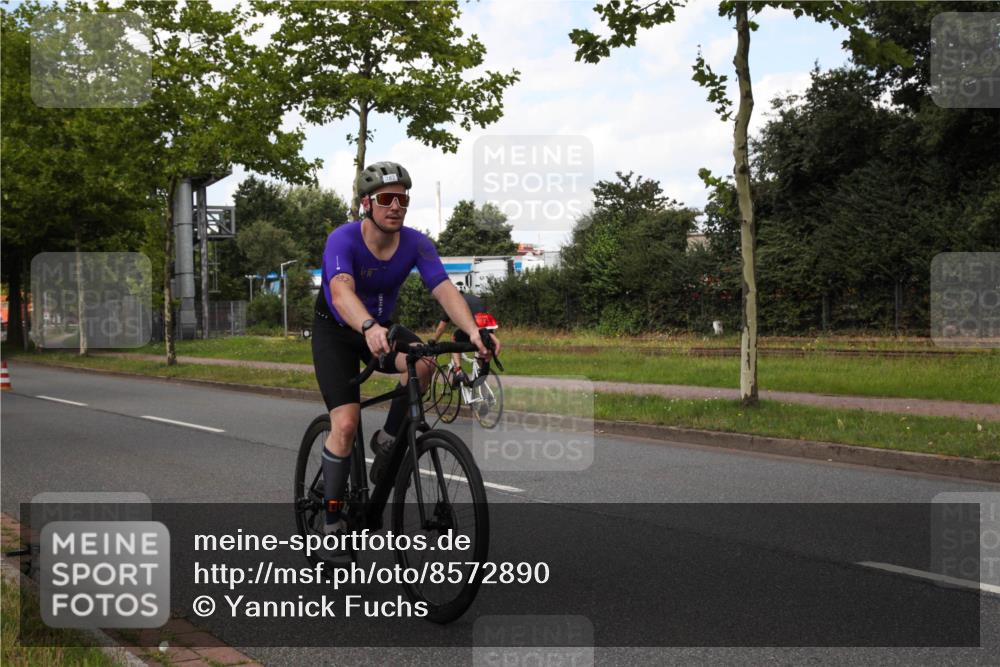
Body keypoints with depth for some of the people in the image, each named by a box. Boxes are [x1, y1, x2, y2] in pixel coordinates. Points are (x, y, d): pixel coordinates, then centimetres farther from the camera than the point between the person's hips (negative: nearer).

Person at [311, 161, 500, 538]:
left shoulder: (417, 245, -17)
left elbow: (444, 290, -30)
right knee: (345, 423, -17)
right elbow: (342, 291, -46)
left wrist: (472, 329, -50)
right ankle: (332, 520, 0)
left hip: (381, 326, 3)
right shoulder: (343, 240, -29)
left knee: (422, 362, -30)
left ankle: (387, 441, -5)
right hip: (335, 330, -3)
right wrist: (369, 328, -67)